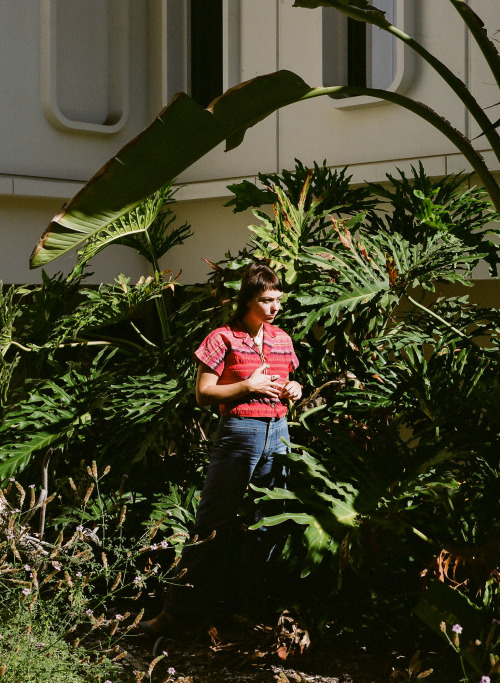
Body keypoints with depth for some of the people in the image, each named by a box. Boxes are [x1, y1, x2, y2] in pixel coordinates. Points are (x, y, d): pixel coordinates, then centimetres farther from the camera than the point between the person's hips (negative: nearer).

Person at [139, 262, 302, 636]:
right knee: (214, 523, -6)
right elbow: (204, 393, -6)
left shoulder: (282, 339, 13)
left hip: (278, 433, 6)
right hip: (239, 433, -6)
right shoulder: (224, 339, -4)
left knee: (268, 522, 8)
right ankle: (179, 610, -1)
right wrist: (249, 386, -14)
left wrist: (293, 390, 5)